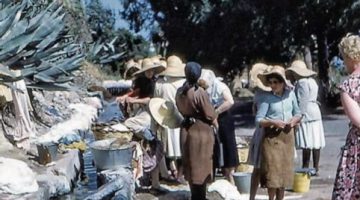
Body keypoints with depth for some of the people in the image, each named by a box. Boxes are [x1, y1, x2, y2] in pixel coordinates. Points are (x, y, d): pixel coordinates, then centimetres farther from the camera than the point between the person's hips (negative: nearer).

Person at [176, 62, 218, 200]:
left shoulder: (179, 92, 0)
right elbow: (210, 114, -12)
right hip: (201, 130, -6)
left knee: (191, 165, 16)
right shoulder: (200, 92, -18)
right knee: (201, 165, 5)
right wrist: (216, 125, 5)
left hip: (186, 130, 6)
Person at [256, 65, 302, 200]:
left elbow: (298, 114, 15)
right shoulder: (267, 97, -7)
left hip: (287, 136, 4)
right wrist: (273, 122, -24)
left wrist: (294, 120, -6)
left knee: (285, 169, 10)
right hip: (272, 137, -4)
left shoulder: (290, 94, 3)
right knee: (273, 169, -5)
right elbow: (258, 120, -10)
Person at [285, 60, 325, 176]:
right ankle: (316, 169, 11)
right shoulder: (312, 81, 17)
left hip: (306, 115, -9)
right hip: (315, 114, 9)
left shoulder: (301, 83, -11)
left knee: (307, 145, -7)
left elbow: (301, 102, -16)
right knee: (315, 143, 8)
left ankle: (306, 169, -5)